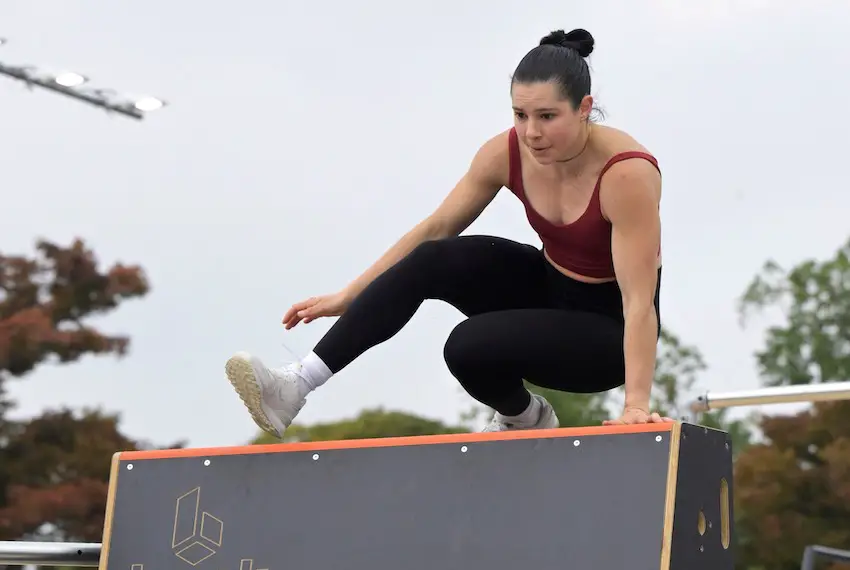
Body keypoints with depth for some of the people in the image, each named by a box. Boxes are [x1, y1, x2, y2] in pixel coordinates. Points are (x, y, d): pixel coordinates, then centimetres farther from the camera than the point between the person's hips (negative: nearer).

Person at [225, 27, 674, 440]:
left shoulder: (626, 173, -30)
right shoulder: (507, 153, -13)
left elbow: (639, 301, -32)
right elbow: (435, 228, -3)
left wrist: (635, 406, -40)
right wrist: (347, 297, -4)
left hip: (609, 329, -6)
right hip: (550, 286, 6)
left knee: (470, 346, -29)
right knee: (432, 261, -19)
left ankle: (526, 421, 4)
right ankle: (295, 386, -21)